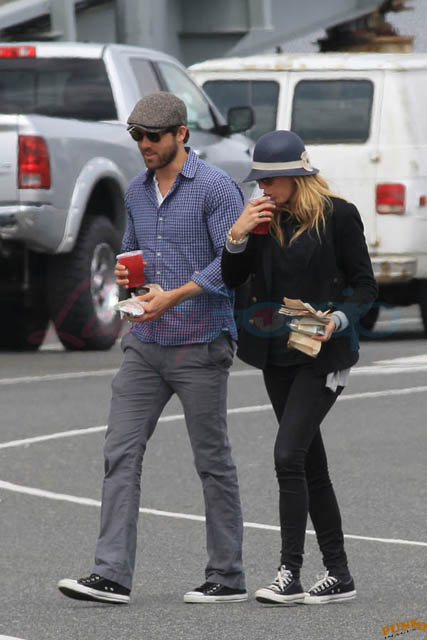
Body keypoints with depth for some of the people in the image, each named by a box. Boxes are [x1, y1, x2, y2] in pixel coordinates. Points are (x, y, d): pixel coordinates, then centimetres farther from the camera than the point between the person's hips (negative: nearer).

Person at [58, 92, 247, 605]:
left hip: (200, 345, -6)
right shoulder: (137, 191, 13)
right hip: (146, 344, 6)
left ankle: (227, 577, 11)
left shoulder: (215, 187, -9)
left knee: (212, 461, 2)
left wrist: (174, 296, -21)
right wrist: (125, 272, 3)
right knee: (121, 452, -4)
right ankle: (112, 575, -6)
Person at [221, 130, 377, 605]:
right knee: (310, 464, 10)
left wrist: (337, 320, -21)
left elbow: (365, 287, -4)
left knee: (288, 455, -17)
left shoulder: (338, 215, -8)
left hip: (322, 353, -6)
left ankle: (290, 573, -14)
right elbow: (231, 280, 8)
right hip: (277, 352, 6)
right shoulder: (264, 218, 7)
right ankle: (338, 575, 17)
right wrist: (237, 235, -8)